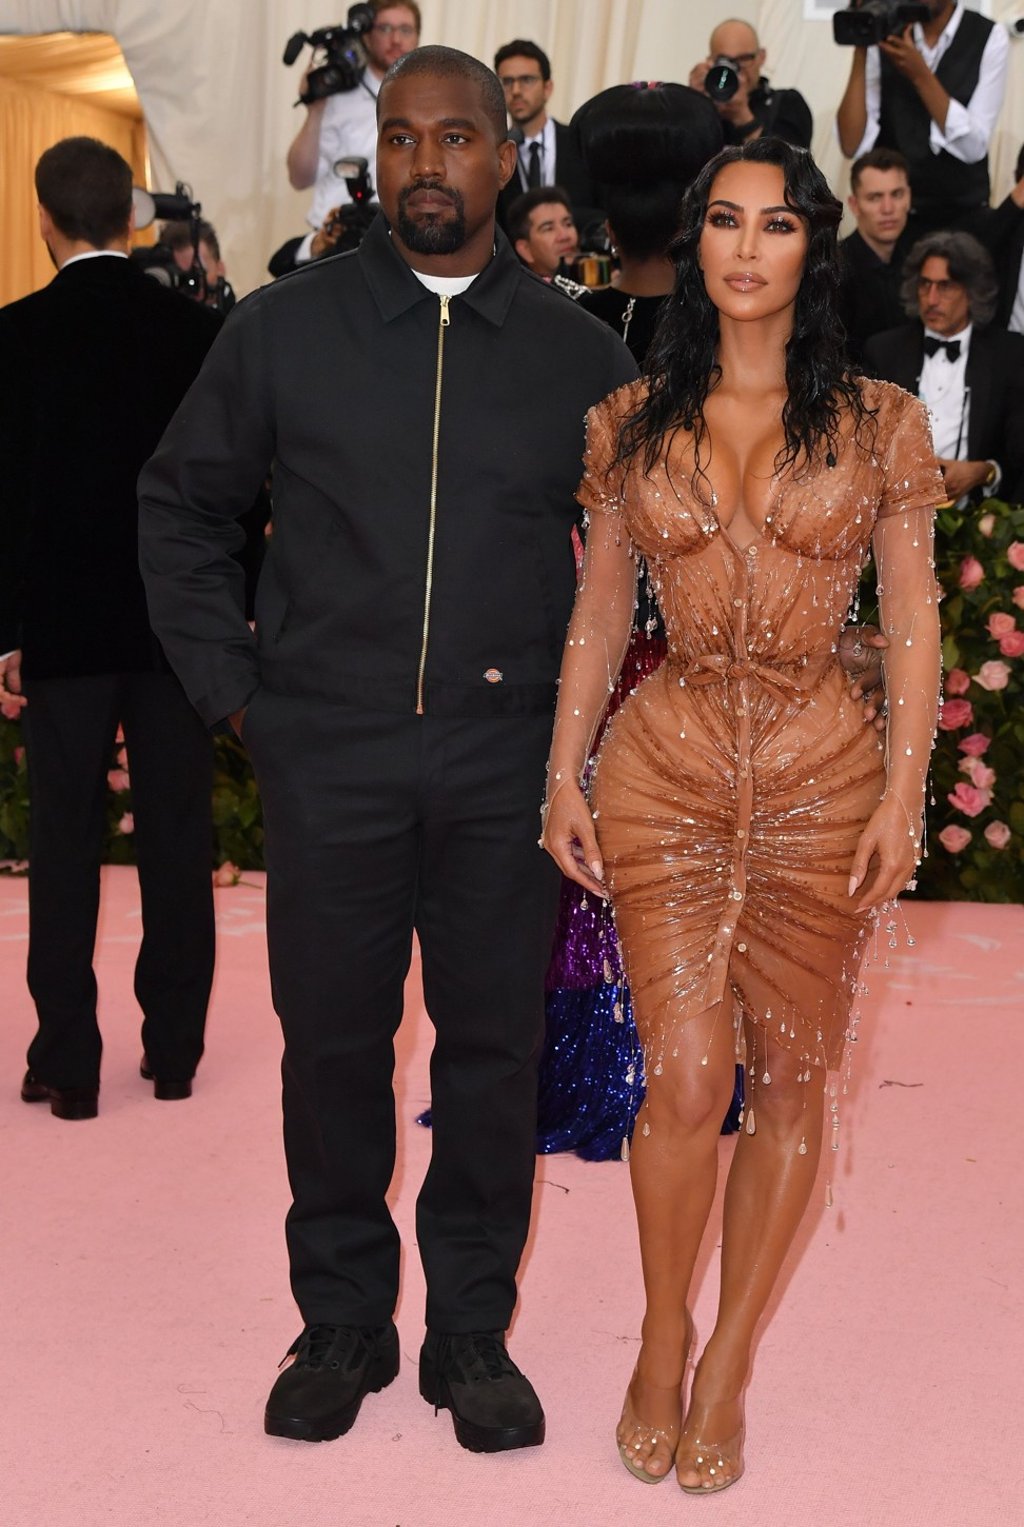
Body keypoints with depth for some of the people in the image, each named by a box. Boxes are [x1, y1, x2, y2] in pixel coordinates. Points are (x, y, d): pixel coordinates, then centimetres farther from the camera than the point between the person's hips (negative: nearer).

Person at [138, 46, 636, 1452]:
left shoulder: (579, 354, 6)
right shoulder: (282, 329, 4)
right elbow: (180, 505, 12)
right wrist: (230, 685, 4)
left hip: (508, 760, 1)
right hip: (328, 756, 0)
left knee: (494, 1045, 5)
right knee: (333, 1042, 5)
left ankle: (472, 1331, 20)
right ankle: (343, 1320, 21)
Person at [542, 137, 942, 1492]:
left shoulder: (879, 423, 2)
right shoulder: (631, 423, 5)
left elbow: (913, 625, 2)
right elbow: (599, 615, 9)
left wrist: (903, 794, -6)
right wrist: (563, 776, 3)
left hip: (823, 773, 0)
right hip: (664, 769, 0)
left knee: (791, 1076, 6)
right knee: (684, 1076, -4)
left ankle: (726, 1363, 21)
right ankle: (662, 1345, 18)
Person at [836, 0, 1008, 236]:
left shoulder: (989, 38, -6)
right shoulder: (884, 33, -3)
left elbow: (974, 146, -15)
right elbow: (853, 146, -10)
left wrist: (920, 74, -22)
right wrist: (860, 51, -17)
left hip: (962, 216, -1)